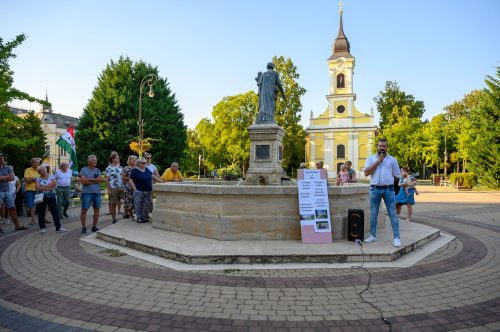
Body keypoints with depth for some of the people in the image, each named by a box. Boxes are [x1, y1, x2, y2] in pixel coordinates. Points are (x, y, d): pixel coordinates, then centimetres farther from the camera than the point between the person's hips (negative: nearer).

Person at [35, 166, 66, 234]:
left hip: (51, 196, 0)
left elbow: (54, 184, -10)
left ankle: (58, 228, 0)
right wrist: (48, 187, -16)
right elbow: (37, 188, -10)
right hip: (41, 197, 0)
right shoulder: (38, 179, 4)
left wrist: (43, 187, -12)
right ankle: (42, 228, 16)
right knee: (41, 213, 5)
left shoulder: (51, 176, 5)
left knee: (55, 212, -2)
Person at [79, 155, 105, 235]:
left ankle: (94, 227, 18)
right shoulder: (83, 170, -1)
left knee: (96, 210, 8)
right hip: (87, 193, -4)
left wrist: (89, 179, -10)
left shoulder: (97, 170, 10)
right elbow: (83, 181, -13)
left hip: (97, 193, 4)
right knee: (84, 210, -2)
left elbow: (101, 179, -4)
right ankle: (83, 228, 8)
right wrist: (95, 180, -7)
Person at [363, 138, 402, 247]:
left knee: (392, 214, -3)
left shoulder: (392, 159, 7)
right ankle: (373, 236, 18)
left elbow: (397, 175, 11)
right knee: (373, 213, 8)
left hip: (388, 189, -1)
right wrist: (378, 161, -8)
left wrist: (388, 179, -1)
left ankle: (397, 237, -1)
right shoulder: (371, 158, 8)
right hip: (375, 189, 1)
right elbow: (366, 172, -6)